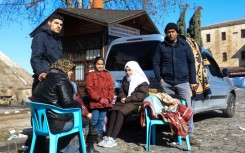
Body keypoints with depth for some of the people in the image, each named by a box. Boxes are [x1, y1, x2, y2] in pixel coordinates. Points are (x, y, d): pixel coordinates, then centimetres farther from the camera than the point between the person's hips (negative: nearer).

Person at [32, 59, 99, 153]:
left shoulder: (44, 81, 19)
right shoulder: (61, 79, -9)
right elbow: (68, 103, -19)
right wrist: (82, 109, -2)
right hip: (56, 123, -9)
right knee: (87, 118, 4)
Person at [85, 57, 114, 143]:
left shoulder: (107, 74, 13)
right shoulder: (90, 74, 0)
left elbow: (111, 88, 10)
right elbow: (89, 89, -8)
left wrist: (109, 99, -5)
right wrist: (99, 99, -13)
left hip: (105, 102, 4)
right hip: (95, 102, -4)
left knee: (101, 120, 11)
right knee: (94, 120, -4)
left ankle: (100, 136, 21)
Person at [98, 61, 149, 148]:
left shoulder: (142, 81, -3)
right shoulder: (125, 79, 18)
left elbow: (142, 95, -13)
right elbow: (121, 91, 20)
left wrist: (127, 99, -16)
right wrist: (123, 98, -4)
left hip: (136, 102, -6)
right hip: (125, 101, 6)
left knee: (121, 111, -31)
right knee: (114, 110, -24)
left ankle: (112, 139, -35)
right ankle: (108, 137, -31)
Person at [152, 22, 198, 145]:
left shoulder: (184, 45, 7)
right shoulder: (161, 46, 7)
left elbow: (191, 63, 6)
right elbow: (156, 63, 8)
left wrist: (193, 81, 2)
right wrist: (159, 78, -1)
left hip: (183, 82, -1)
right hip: (166, 83, 1)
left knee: (187, 108, -2)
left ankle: (189, 134, 6)